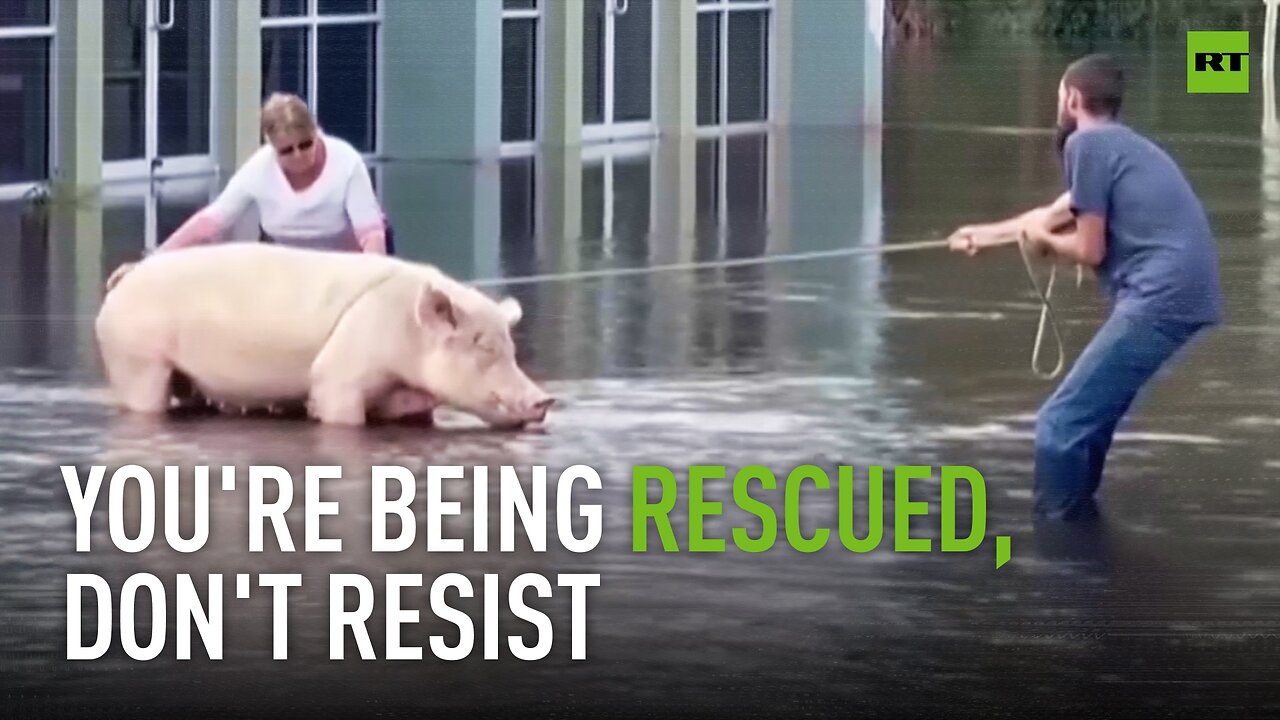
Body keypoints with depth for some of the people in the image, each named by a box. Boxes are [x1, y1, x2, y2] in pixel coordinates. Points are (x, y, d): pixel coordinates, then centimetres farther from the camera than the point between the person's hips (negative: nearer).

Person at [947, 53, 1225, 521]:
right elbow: (1056, 214, 40)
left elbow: (1089, 250, -4)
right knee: (1086, 416, 22)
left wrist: (1045, 242, 16)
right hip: (1186, 294, 10)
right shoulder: (1121, 144, 26)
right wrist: (991, 233, 53)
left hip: (1161, 299, -10)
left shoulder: (1086, 143, -3)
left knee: (1060, 424, -7)